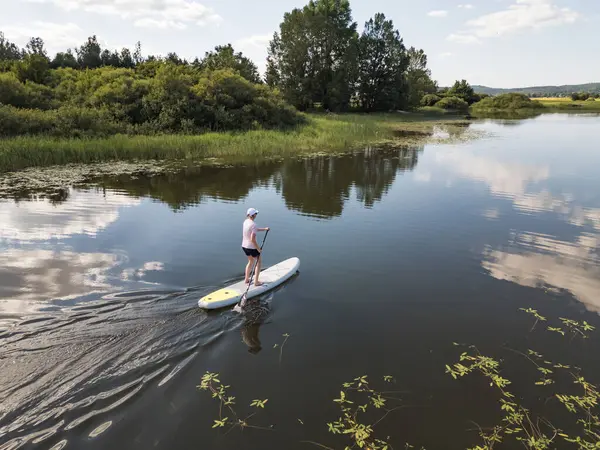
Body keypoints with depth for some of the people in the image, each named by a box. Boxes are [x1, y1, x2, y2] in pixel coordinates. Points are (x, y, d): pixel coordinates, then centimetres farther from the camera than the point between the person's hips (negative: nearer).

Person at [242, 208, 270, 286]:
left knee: (251, 261, 27)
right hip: (252, 247, -8)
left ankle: (246, 279, 34)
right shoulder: (253, 224, -24)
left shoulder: (245, 222, 2)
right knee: (258, 262, 13)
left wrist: (264, 229, 18)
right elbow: (252, 239, -27)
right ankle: (256, 282, 16)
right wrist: (258, 249, -16)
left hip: (244, 246, 8)